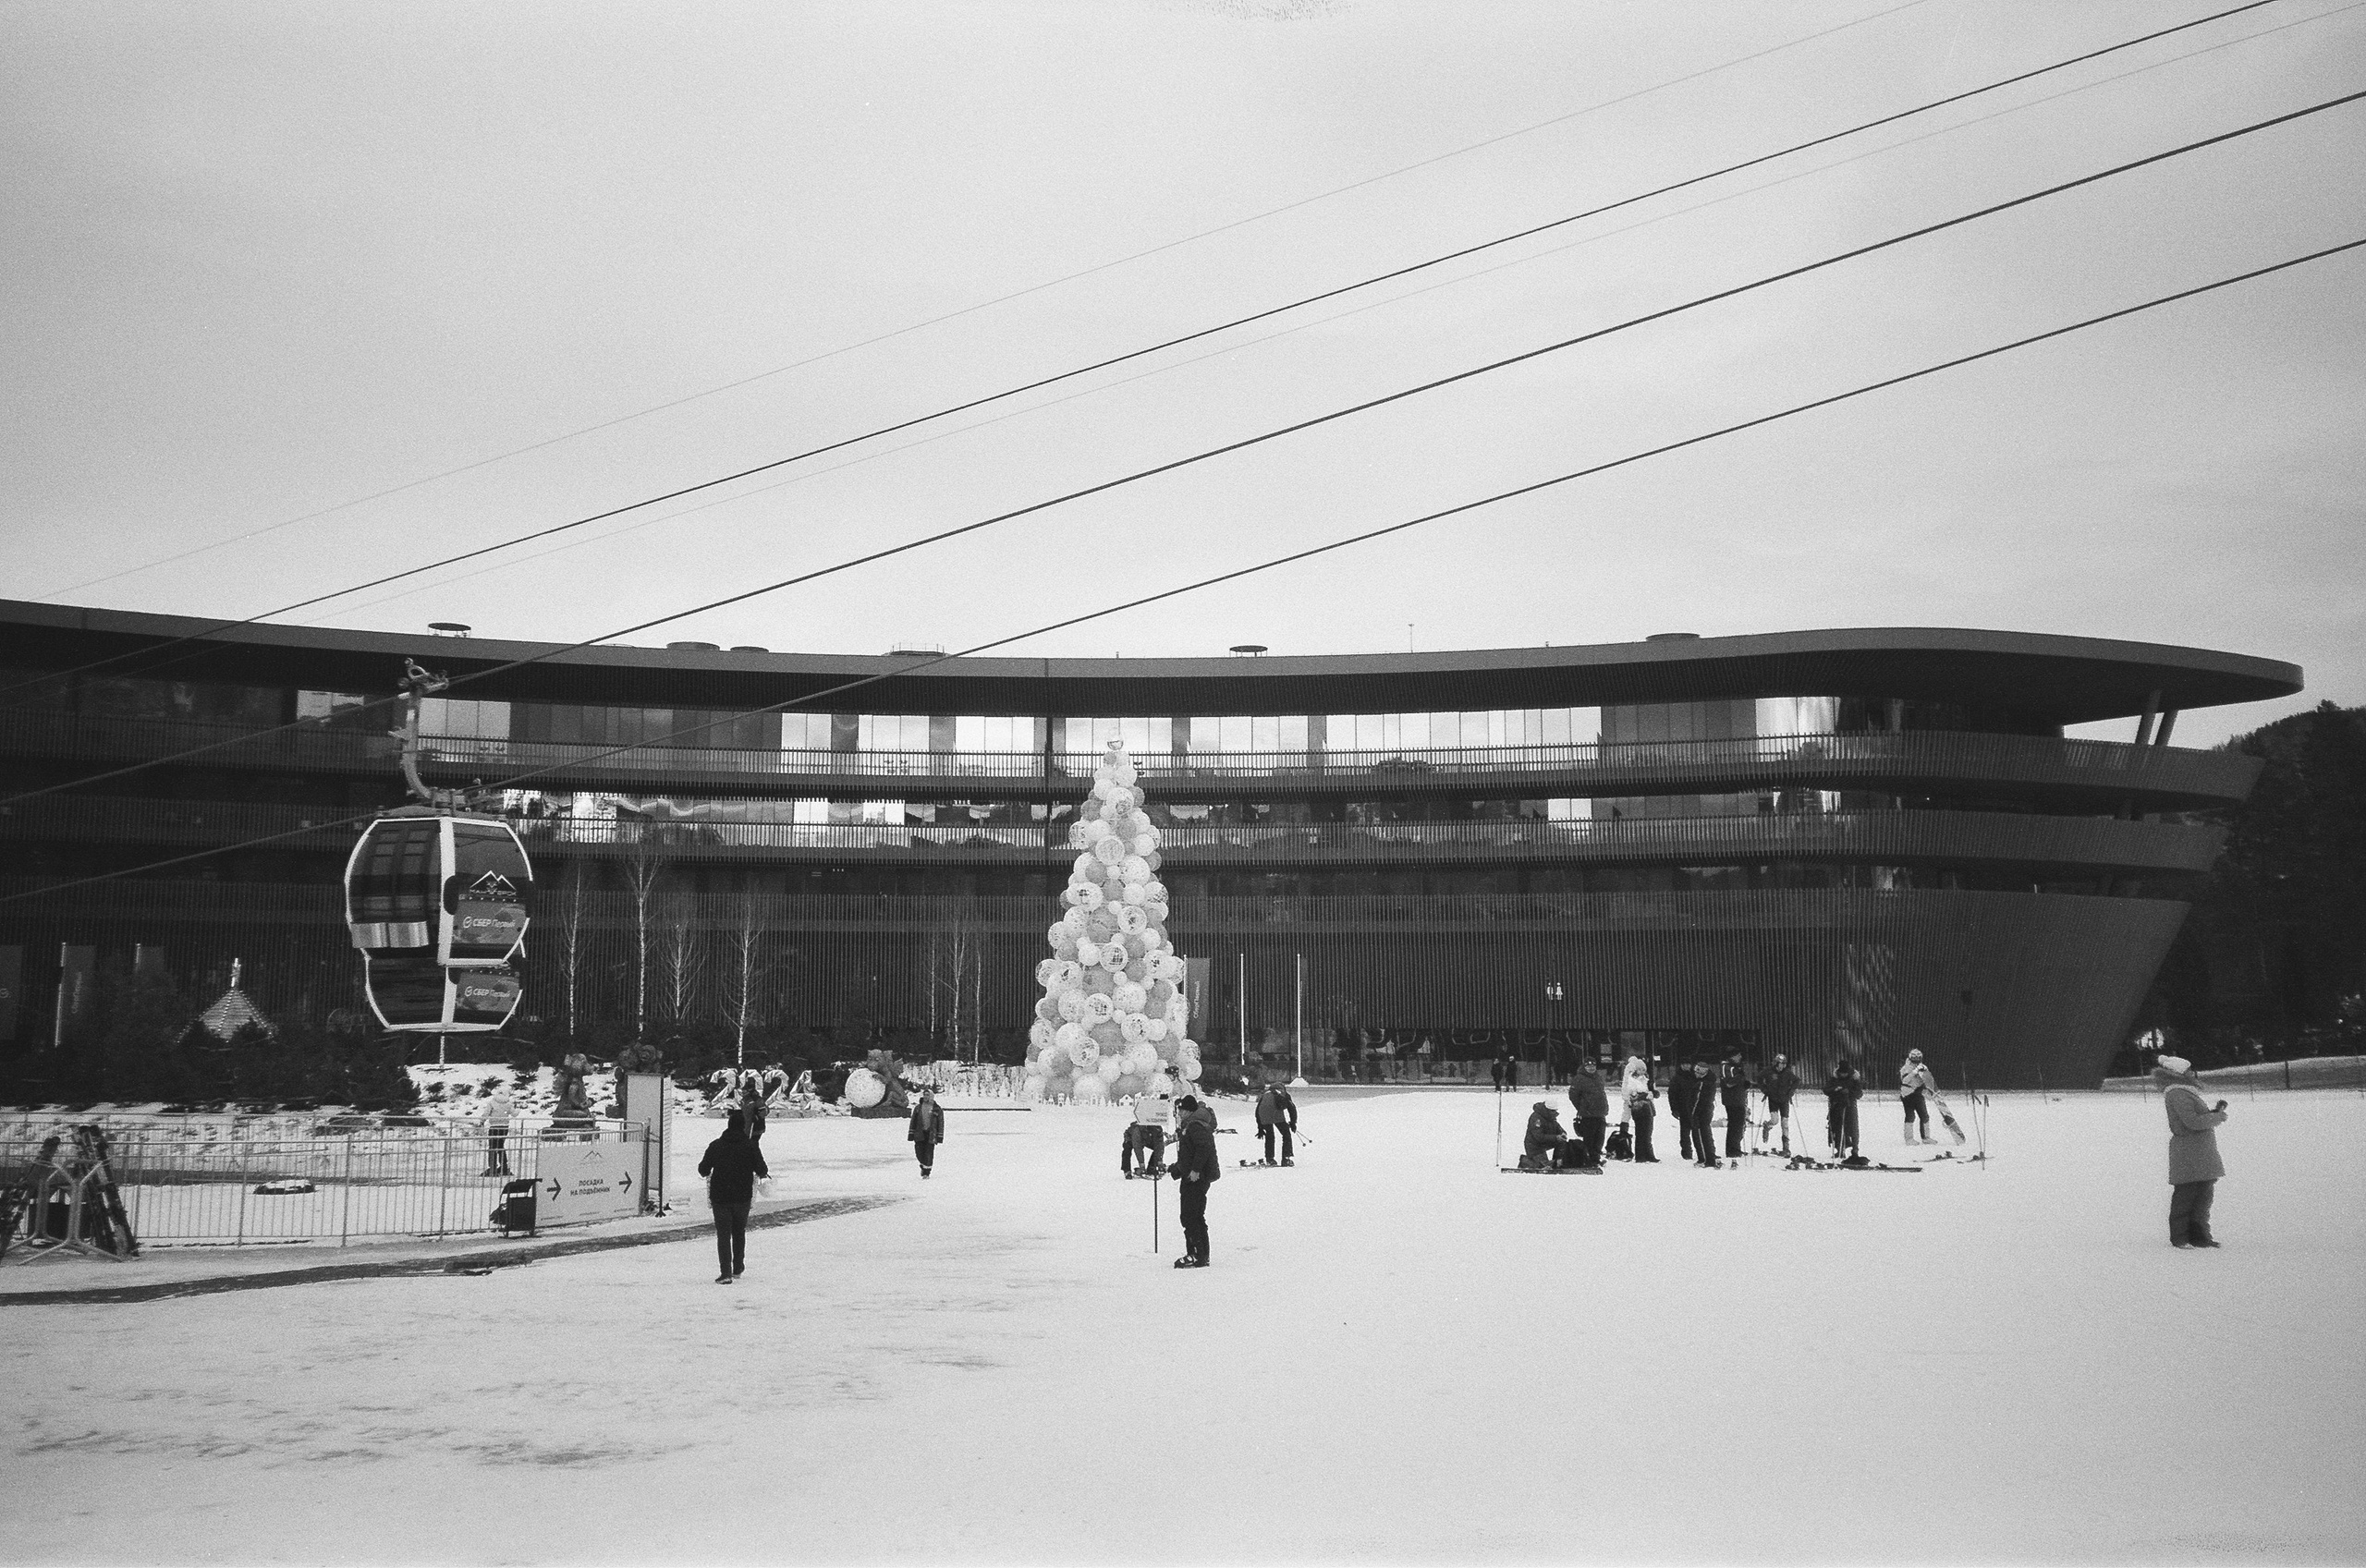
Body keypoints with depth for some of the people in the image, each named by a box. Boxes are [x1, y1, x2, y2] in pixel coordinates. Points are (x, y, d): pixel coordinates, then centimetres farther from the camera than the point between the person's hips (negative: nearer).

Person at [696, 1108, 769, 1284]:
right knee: (739, 1232, 20)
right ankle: (738, 1268, 29)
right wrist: (764, 1174, 19)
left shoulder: (716, 1146, -2)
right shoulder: (750, 1147, -4)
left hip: (720, 1197, -1)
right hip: (743, 1197, 1)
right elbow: (761, 1170, -4)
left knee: (723, 1234, 1)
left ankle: (726, 1272, -10)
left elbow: (703, 1169, 1)